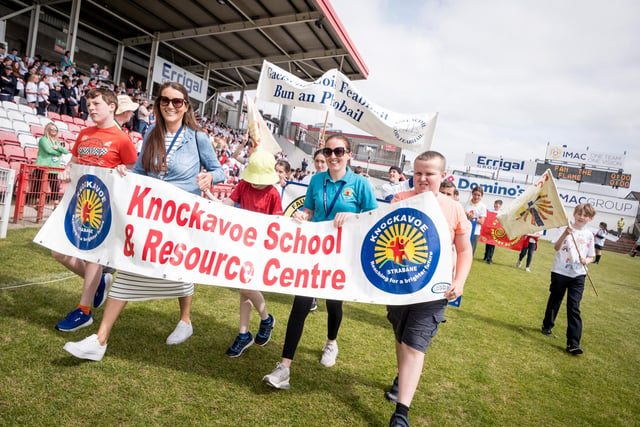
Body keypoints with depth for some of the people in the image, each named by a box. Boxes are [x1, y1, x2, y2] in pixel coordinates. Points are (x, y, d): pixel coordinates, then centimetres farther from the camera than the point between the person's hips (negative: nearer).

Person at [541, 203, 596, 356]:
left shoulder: (589, 235, 7)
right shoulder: (566, 229, -4)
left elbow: (590, 256, 14)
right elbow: (556, 247, -17)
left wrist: (586, 260, -9)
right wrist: (565, 234, -32)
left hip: (578, 275, 2)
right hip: (560, 272, -2)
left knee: (574, 307, -4)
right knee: (554, 301, 15)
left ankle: (573, 343, -4)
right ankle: (547, 326, 38)